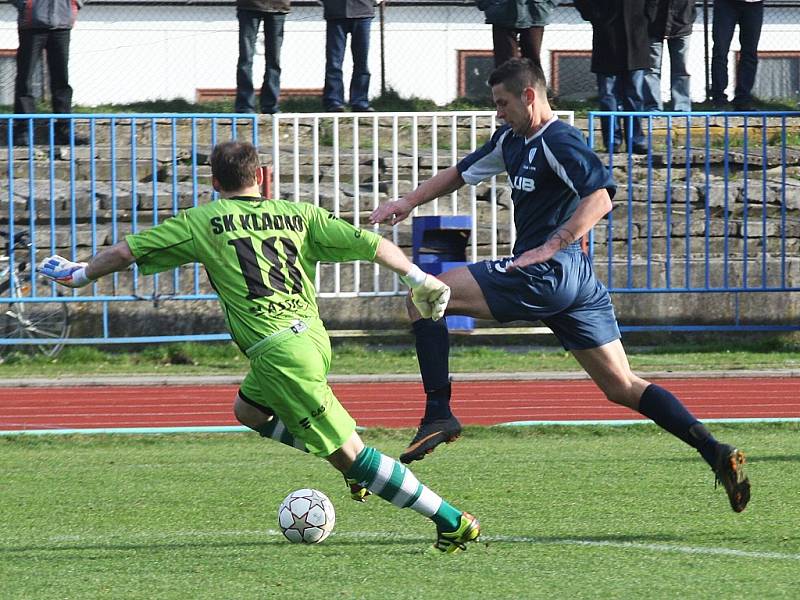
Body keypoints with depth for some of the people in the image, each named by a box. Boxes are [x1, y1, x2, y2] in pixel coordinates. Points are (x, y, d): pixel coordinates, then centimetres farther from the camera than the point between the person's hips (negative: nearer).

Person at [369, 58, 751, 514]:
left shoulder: (558, 141, -9)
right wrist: (410, 202, 22)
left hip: (547, 273, -10)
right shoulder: (512, 141, 20)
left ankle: (439, 414, -12)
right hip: (579, 285, 10)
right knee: (623, 388, 7)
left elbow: (600, 198, -22)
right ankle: (717, 454, -4)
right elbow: (462, 174, 32)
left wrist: (548, 249, -26)